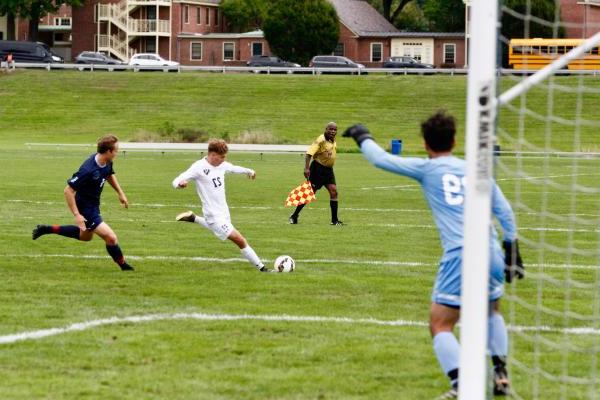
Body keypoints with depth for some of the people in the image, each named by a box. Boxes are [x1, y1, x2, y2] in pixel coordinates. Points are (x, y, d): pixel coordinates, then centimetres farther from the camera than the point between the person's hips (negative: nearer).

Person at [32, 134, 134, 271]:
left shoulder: (107, 163, -9)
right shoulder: (88, 170, -35)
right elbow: (68, 190, -30)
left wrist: (120, 193, 14)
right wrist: (77, 215, -30)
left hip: (93, 205, 10)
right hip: (86, 209, -10)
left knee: (85, 236, 31)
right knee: (111, 238, -15)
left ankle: (46, 229, 37)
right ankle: (123, 266, 7)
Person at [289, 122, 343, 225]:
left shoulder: (333, 140, 7)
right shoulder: (321, 140, -19)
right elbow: (309, 153, -26)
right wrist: (306, 168, -34)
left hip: (328, 170, 7)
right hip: (318, 169, -7)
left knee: (334, 191, -6)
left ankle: (335, 220, -1)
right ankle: (294, 216, 11)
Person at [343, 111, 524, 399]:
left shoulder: (427, 169, 7)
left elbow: (381, 159, 12)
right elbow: (505, 212, 15)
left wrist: (362, 137, 30)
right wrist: (512, 250, 23)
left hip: (459, 256, -5)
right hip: (491, 253, 5)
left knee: (440, 326, 0)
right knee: (491, 312, 30)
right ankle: (500, 375, 20)